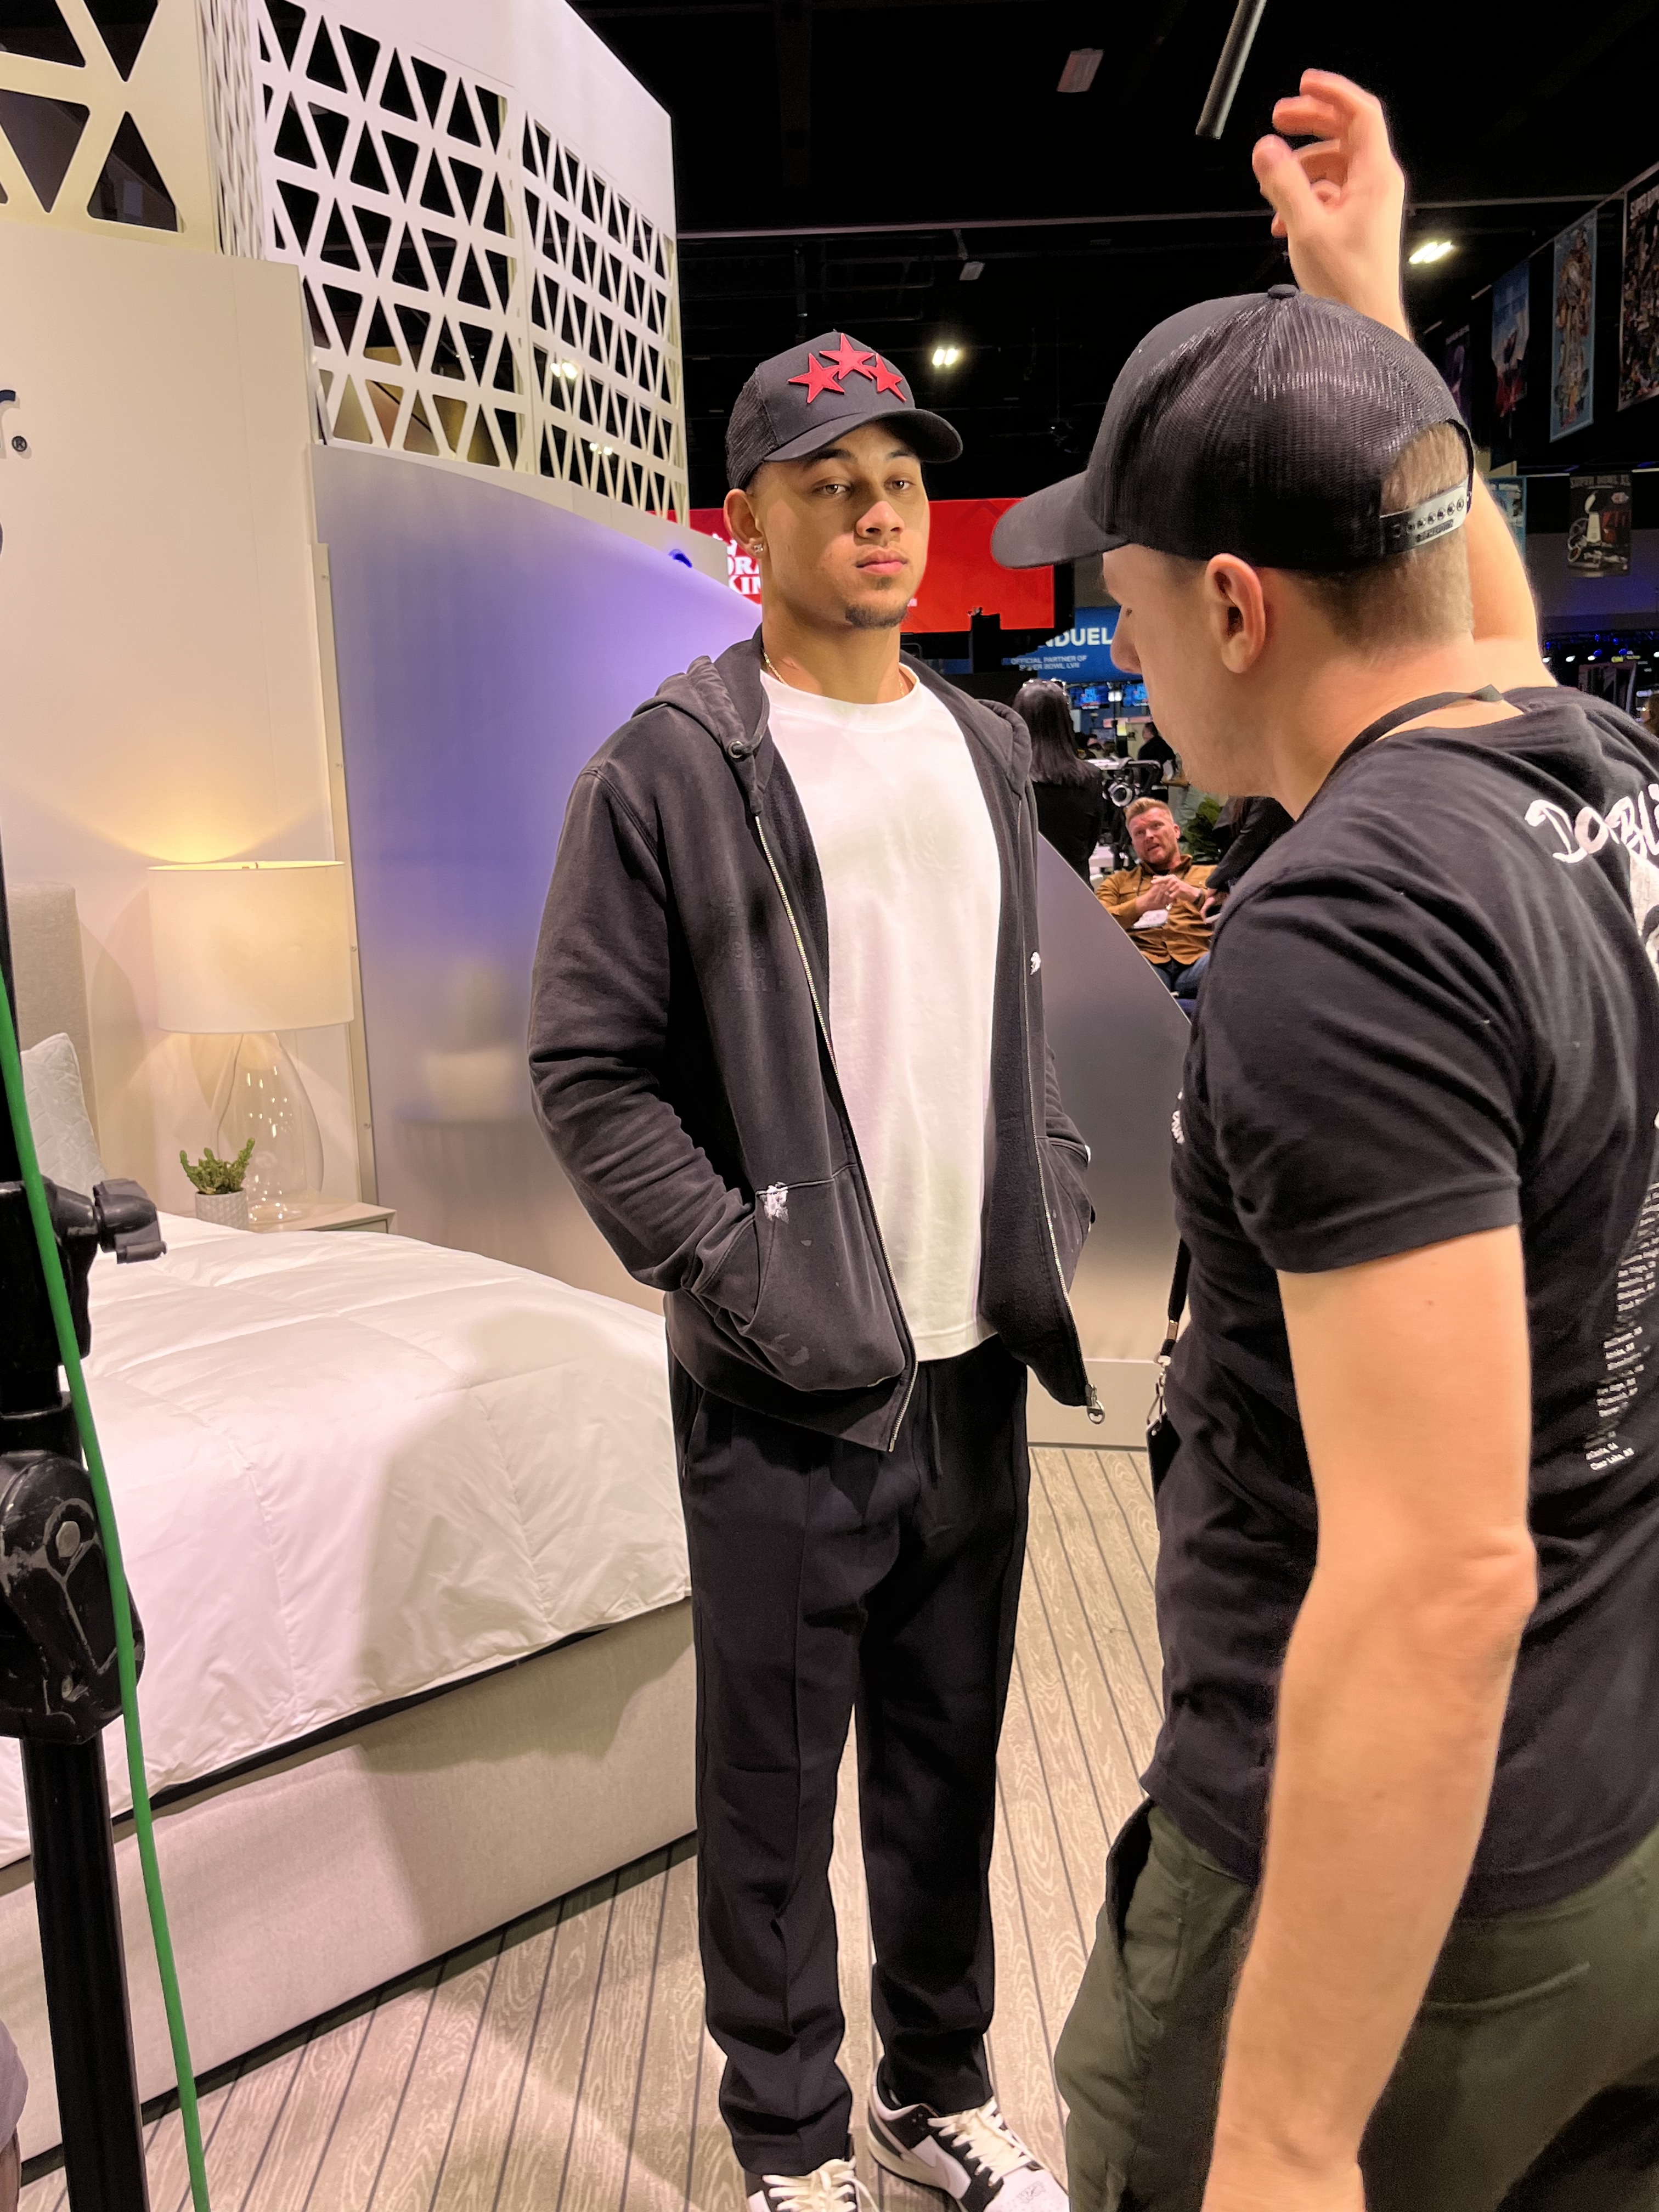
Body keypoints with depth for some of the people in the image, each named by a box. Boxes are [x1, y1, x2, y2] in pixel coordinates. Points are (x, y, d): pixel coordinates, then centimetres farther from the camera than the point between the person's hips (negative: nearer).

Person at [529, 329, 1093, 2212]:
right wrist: (739, 1272, -15)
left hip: (976, 1364, 6)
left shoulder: (985, 750, 11)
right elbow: (587, 1071, -9)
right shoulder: (666, 771, -8)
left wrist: (1055, 1206, 7)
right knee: (776, 1794, 11)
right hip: (788, 1389, -5)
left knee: (950, 1758, 19)